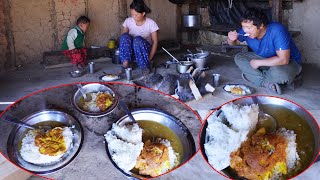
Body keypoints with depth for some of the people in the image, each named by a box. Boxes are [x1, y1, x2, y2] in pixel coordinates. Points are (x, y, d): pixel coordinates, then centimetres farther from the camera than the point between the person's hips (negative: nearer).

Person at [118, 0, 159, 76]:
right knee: (125, 36, -28)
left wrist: (149, 59, -19)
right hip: (131, 51, 2)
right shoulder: (128, 21, -5)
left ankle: (145, 66, -21)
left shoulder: (151, 23, -12)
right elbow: (123, 38, -4)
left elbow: (155, 42, -9)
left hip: (145, 50, -2)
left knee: (138, 39, -34)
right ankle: (125, 64, -27)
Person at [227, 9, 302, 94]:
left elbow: (283, 59, -36)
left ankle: (253, 77, -7)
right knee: (238, 58, -11)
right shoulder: (246, 31, -15)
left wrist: (258, 62, -28)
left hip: (289, 61, -6)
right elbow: (234, 43, 3)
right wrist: (231, 39, -22)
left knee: (278, 72, -41)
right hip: (264, 58, 7)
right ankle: (267, 83, -20)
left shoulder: (277, 31, -32)